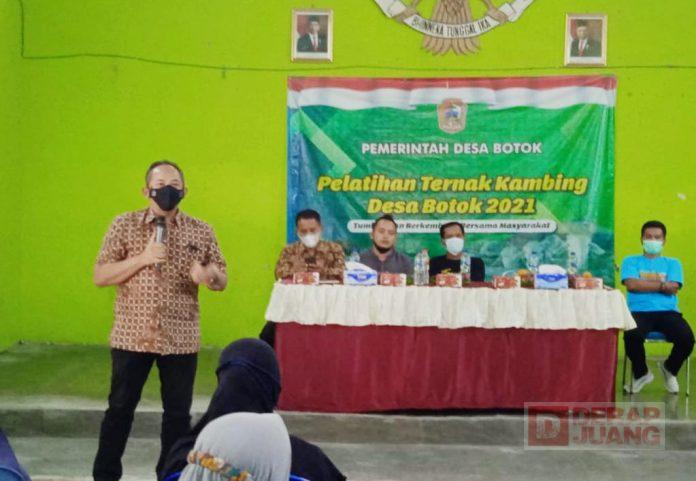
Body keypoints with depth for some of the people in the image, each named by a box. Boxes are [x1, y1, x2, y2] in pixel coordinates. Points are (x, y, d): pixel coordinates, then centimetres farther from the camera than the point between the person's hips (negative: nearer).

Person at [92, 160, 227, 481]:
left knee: (178, 412, 9)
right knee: (120, 407, 7)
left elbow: (222, 280, 8)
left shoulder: (201, 231, 4)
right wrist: (142, 258, -16)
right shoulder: (124, 225, 1)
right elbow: (99, 276, -3)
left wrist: (208, 275, -17)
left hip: (180, 338, 1)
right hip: (131, 336, -1)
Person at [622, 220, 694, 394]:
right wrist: (661, 284, -2)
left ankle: (670, 369, 8)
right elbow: (632, 284, -5)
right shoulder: (631, 261, 15)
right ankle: (641, 373, -3)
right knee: (632, 335, -36)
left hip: (667, 312, 2)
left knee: (686, 338, -29)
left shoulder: (673, 263, 19)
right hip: (639, 312, -2)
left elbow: (673, 288, 1)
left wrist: (644, 284, -1)